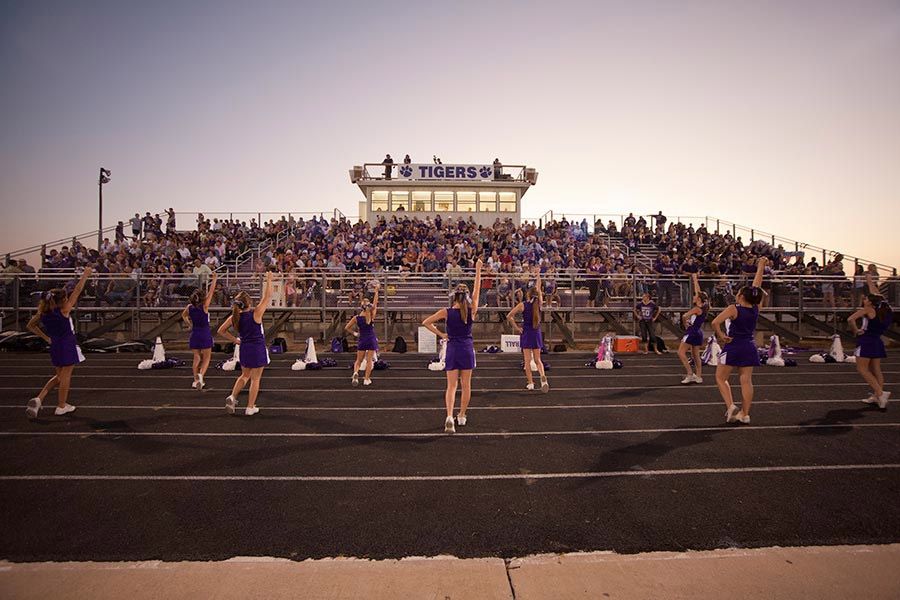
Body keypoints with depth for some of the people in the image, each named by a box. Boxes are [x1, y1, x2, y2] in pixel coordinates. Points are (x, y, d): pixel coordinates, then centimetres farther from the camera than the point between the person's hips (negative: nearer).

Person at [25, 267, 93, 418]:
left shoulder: (43, 312, 1)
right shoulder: (64, 310, -16)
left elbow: (31, 326, 13)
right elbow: (77, 291, -13)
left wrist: (46, 338, 13)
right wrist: (85, 275, -7)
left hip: (54, 346, 7)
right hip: (68, 346, -6)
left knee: (59, 376, 21)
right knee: (65, 376, 5)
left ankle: (38, 399, 6)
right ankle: (61, 406, 14)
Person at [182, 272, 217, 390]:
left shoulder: (189, 307, -1)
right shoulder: (204, 306, -15)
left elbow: (183, 315, 20)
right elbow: (211, 292, -9)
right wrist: (214, 279, -3)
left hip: (194, 334, 4)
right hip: (205, 334, -4)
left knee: (197, 358, 14)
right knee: (206, 358, 7)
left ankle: (196, 380, 15)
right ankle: (200, 375, -17)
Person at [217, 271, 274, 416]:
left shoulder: (234, 317, -2)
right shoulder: (256, 313, -16)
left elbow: (221, 331, 6)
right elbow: (267, 296, -12)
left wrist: (235, 340, 12)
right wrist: (269, 280, -5)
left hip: (244, 348, 5)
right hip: (258, 349, -5)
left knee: (245, 375, 25)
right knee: (255, 379, 7)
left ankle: (232, 397, 7)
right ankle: (250, 407, 12)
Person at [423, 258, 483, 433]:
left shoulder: (446, 312, -7)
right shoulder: (472, 310, -6)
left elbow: (426, 322, -5)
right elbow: (477, 289, 3)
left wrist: (441, 334, 2)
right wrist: (478, 270, 9)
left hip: (452, 348, 0)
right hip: (467, 348, 1)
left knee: (451, 386, 2)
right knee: (466, 385, 13)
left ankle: (449, 416, -17)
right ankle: (461, 417, 22)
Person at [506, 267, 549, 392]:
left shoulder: (523, 305, -9)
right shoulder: (539, 303, -2)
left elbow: (509, 316, -13)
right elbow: (539, 288, 12)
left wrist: (516, 327, -4)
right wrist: (538, 275, 18)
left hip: (526, 333, -3)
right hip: (537, 333, 3)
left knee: (527, 360, 5)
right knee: (537, 359, 10)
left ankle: (530, 383, 5)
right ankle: (543, 376, -15)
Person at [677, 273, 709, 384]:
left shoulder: (697, 308, -15)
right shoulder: (703, 307, 7)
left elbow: (684, 316, -23)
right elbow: (698, 291, 16)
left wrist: (685, 324, -3)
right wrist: (695, 279, 24)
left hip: (692, 332, -9)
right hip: (699, 332, 9)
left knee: (681, 352, -7)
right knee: (696, 355, 13)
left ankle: (690, 374, -9)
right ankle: (698, 376, 15)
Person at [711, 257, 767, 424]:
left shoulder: (733, 309, -13)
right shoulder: (755, 308, 1)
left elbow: (715, 322, -26)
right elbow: (756, 285, 11)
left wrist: (721, 335, -10)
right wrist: (761, 267, 20)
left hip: (733, 346, -5)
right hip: (749, 347, 5)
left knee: (721, 378, 8)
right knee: (746, 381, 6)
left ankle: (730, 406, -7)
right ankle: (745, 414, 10)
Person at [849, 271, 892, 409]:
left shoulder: (867, 310, -10)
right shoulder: (884, 309, 8)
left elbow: (851, 319, -25)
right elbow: (875, 293, 24)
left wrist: (855, 330, -9)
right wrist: (870, 280, 38)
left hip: (866, 341, -7)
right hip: (877, 341, 7)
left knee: (862, 369, -4)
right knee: (876, 370, 10)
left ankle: (880, 393, -13)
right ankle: (876, 397, 9)